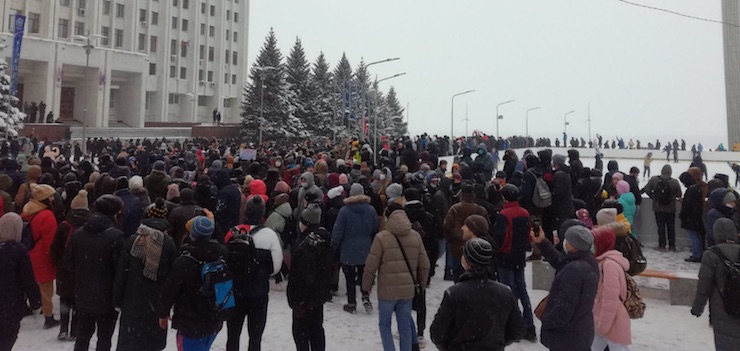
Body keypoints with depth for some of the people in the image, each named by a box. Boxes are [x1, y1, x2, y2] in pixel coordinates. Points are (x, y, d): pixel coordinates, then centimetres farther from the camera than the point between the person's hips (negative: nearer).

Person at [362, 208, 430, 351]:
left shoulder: (381, 237, -13)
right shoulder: (416, 236, 0)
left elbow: (371, 266, -11)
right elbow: (424, 265, 6)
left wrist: (366, 286, 5)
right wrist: (421, 284, 21)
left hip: (387, 290, -3)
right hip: (408, 290, 4)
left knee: (385, 324, 14)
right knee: (405, 325, 15)